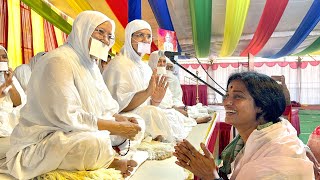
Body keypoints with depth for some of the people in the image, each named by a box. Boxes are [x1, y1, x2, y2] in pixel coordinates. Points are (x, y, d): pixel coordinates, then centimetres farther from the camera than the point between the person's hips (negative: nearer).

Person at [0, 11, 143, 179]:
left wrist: (122, 120, -13)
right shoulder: (58, 61, -20)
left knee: (132, 126, 7)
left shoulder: (90, 64, 9)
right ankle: (110, 161, -6)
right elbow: (67, 116, -29)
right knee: (95, 142, -36)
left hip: (82, 133, 9)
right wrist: (116, 127, -25)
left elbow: (104, 108, 7)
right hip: (44, 139, -9)